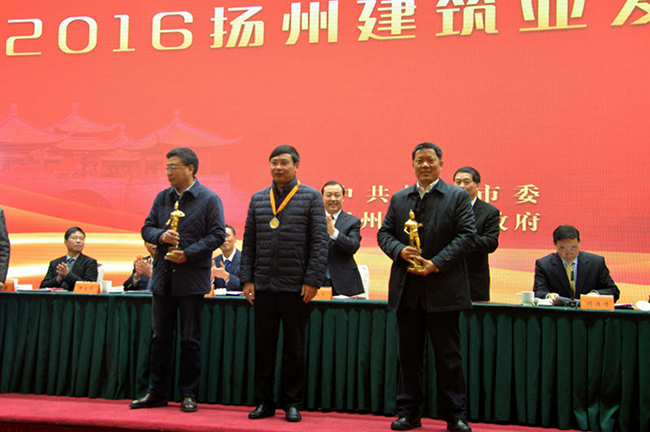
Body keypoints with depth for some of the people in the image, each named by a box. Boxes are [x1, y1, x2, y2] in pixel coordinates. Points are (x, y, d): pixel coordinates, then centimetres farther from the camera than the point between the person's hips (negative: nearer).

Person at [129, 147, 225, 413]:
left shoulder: (209, 199, -3)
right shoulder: (163, 198, 12)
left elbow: (217, 235, -8)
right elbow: (147, 229, 13)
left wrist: (188, 253, -17)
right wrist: (161, 236, -9)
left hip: (192, 278, -5)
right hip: (163, 278, 5)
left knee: (190, 339, 3)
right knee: (160, 336, 10)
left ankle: (188, 394, 13)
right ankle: (157, 393, 20)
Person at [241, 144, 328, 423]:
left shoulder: (310, 197, 1)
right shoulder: (258, 199, 12)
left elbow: (319, 242, -4)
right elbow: (249, 242, 12)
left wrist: (312, 280, -11)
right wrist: (247, 279, 4)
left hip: (295, 286, -3)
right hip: (263, 285, 3)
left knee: (295, 348, 6)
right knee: (263, 347, 8)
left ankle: (292, 403, 17)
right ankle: (264, 402, 19)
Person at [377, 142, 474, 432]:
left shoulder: (458, 197, 2)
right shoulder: (399, 199, 14)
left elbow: (465, 235, -6)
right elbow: (384, 233, 11)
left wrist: (436, 263, -16)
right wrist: (400, 251, -11)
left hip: (443, 288, -3)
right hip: (407, 289, 4)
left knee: (448, 354, 2)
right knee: (408, 354, 10)